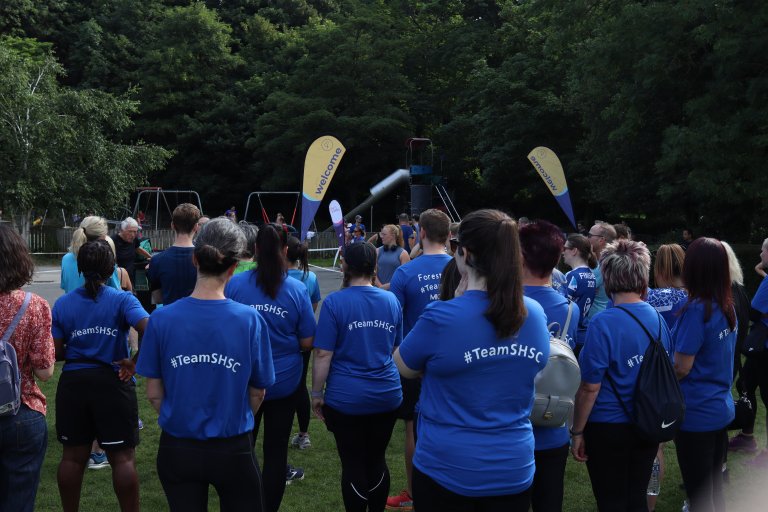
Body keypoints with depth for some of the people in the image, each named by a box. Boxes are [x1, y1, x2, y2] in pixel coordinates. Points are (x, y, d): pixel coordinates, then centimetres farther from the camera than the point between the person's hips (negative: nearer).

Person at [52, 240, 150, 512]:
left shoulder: (62, 304, 1)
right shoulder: (122, 300, -9)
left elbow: (56, 352, -1)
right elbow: (149, 331, -25)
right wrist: (134, 363, -13)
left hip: (73, 383, 3)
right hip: (113, 383, -3)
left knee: (73, 456, 15)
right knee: (123, 457, 5)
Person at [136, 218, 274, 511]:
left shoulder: (161, 319, -11)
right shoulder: (251, 320, -15)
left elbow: (154, 393, -3)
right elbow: (257, 392, -3)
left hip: (177, 450, 2)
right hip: (233, 450, -1)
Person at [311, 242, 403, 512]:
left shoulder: (334, 302, -11)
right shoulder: (391, 300, 3)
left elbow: (323, 355, -13)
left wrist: (317, 393, -4)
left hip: (346, 398, -4)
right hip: (387, 395, 4)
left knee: (353, 464, 7)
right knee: (377, 460, 16)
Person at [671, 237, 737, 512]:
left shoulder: (697, 309, -21)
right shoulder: (727, 307, 4)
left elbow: (681, 368, -19)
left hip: (696, 412, -8)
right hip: (720, 407, 8)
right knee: (714, 488, 20)